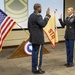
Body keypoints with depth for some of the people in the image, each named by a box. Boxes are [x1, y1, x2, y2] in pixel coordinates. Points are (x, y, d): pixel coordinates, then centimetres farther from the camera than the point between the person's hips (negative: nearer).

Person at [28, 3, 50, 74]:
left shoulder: (30, 16, 13)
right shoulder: (38, 15, -16)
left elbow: (29, 27, 17)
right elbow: (43, 24, -31)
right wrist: (47, 15, -24)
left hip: (33, 38, 9)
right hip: (38, 38, -9)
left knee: (34, 53, 14)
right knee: (38, 53, -1)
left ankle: (34, 68, 21)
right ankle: (37, 69, 7)